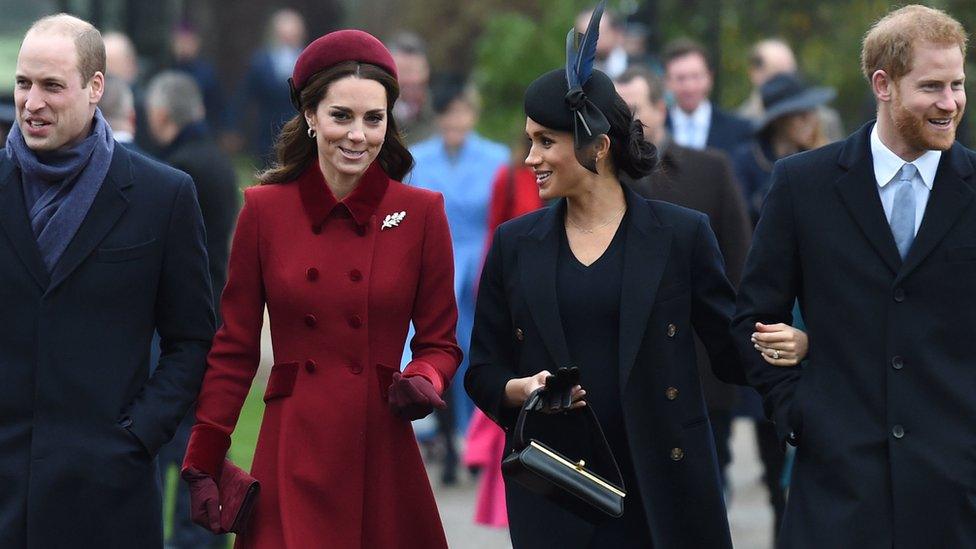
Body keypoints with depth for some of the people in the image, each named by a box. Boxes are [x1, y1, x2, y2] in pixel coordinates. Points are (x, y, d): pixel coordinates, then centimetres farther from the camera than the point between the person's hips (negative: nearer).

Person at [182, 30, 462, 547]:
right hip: (291, 462, 0)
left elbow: (439, 342, 9)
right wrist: (202, 464, 1)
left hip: (382, 458, 0)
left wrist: (423, 383, -14)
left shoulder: (421, 213, 2)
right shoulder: (265, 209, 3)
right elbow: (234, 349, 6)